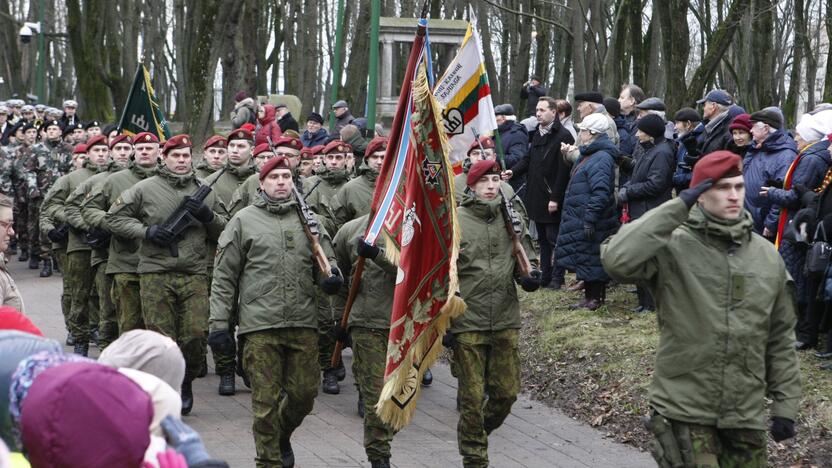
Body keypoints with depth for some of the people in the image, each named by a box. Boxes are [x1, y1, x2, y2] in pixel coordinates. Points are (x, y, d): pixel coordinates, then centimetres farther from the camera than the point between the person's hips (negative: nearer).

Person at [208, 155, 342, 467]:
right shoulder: (244, 221, 4)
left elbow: (326, 260, 18)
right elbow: (224, 278, 5)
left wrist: (331, 277, -7)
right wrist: (219, 323, 1)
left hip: (303, 324, 3)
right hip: (260, 325, -3)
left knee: (304, 393, 7)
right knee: (266, 400, 0)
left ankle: (282, 436, 36)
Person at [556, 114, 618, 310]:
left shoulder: (601, 159, -20)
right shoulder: (589, 155, 15)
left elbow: (600, 193, -27)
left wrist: (590, 219, -27)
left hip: (591, 221, -11)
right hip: (580, 219, 11)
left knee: (590, 258, -3)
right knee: (584, 258, 15)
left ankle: (594, 298, 5)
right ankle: (591, 296, 23)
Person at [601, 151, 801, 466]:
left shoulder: (767, 256, 5)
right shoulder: (672, 247, -10)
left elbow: (780, 339, 11)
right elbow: (617, 260, -30)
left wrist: (785, 404, 9)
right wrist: (678, 206, -23)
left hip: (747, 416, 5)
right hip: (683, 412, -4)